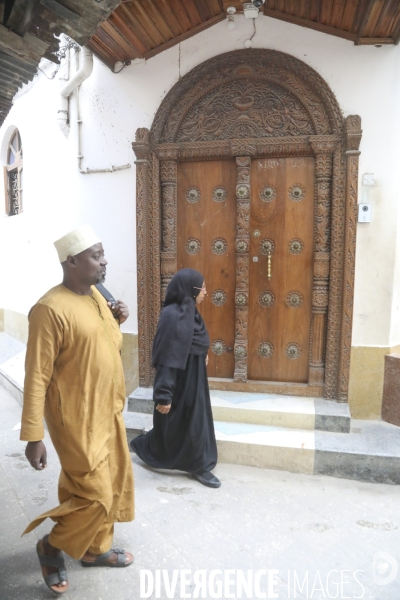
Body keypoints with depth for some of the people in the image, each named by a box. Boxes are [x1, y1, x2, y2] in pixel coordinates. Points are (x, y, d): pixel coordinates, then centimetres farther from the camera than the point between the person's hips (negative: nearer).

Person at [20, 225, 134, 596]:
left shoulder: (96, 296, 4)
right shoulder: (51, 309, -22)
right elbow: (36, 377, -19)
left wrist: (116, 322, -1)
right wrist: (33, 436, -17)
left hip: (108, 412, 9)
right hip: (77, 420, -8)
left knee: (114, 486, 19)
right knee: (95, 495, 1)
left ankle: (96, 549, 42)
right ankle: (52, 547, 29)